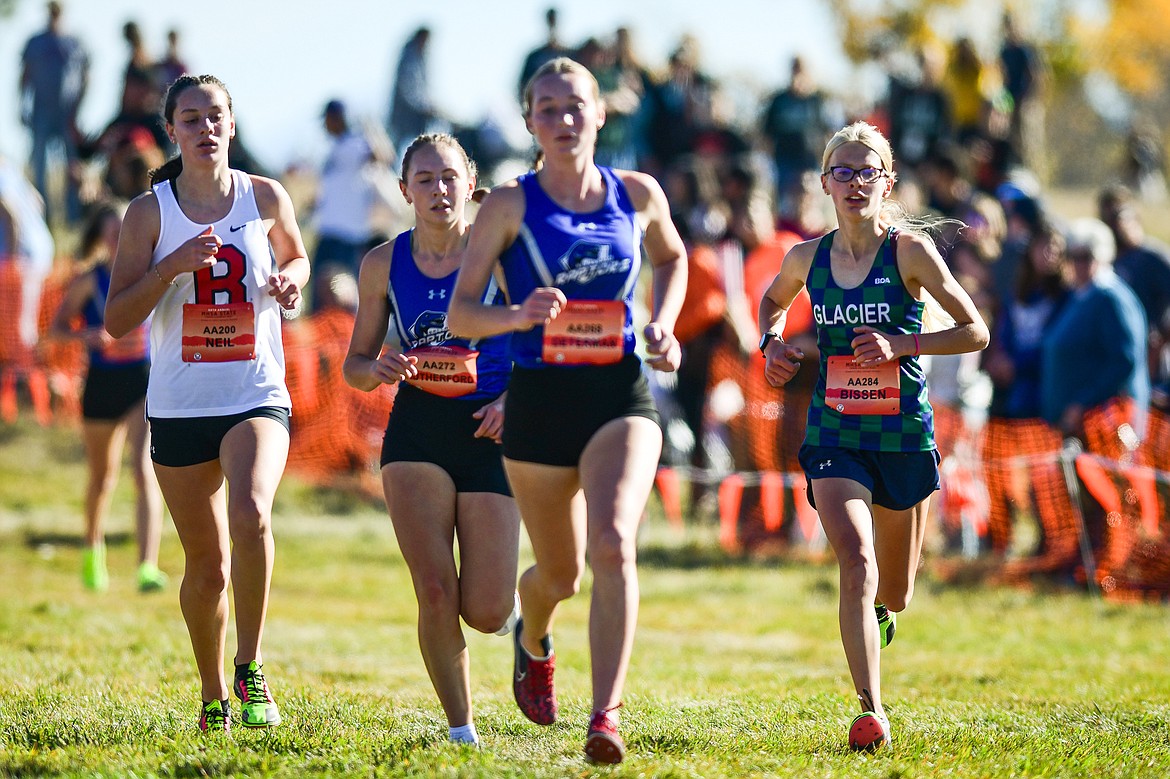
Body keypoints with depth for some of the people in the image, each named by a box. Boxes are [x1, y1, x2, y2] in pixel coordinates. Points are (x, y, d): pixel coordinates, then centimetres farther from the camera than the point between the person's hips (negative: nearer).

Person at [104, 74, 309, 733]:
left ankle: (251, 666, -14)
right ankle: (214, 696, 28)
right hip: (179, 405, 1)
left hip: (257, 397, -1)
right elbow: (117, 320, -4)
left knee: (251, 514, -29)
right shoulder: (150, 213, -1)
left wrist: (290, 282, -1)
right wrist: (173, 266, -17)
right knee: (207, 565, 7)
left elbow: (295, 257, 22)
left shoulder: (266, 199, 1)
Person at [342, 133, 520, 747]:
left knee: (485, 613, -6)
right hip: (416, 433, 2)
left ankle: (523, 610, 32)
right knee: (435, 595, -12)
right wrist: (381, 369, -12)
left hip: (489, 433, -2)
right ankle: (461, 730, 4)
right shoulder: (384, 264, 3)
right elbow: (355, 366, 11)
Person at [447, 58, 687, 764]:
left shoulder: (638, 195, 3)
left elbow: (673, 259, 25)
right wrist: (519, 315, -26)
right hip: (540, 398, 0)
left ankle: (606, 718, -26)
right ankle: (533, 643, 50)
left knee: (613, 545, -23)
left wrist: (663, 326, 6)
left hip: (621, 395, 0)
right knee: (560, 574, 12)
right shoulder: (511, 206, -4)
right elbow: (460, 314, -5)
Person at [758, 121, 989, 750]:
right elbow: (772, 302, 24)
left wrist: (899, 344, -17)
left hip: (903, 434, -1)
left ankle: (879, 606, 52)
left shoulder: (910, 250, -9)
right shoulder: (806, 259, 1)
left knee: (893, 596, 13)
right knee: (855, 558, -23)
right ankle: (870, 710, -21)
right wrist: (772, 342, 4)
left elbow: (975, 332, -6)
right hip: (834, 433, 1)